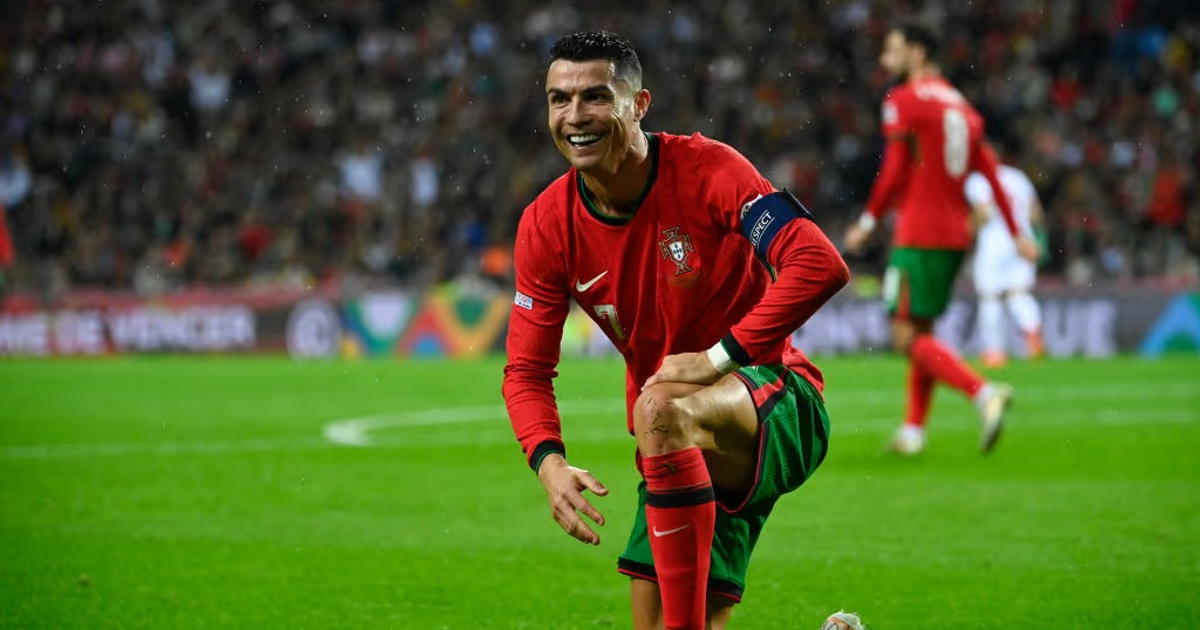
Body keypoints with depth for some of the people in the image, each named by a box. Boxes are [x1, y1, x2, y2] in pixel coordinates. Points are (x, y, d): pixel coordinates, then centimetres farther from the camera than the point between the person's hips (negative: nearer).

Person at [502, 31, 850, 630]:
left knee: (660, 411, -37)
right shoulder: (547, 225, -2)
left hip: (775, 404, -6)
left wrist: (718, 357, -27)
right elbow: (526, 369, 2)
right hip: (682, 447, 6)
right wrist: (549, 461, -18)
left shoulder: (707, 170, -16)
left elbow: (821, 266, -26)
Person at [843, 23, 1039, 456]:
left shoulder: (902, 101, -7)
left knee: (907, 336, -9)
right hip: (957, 234, 8)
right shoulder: (960, 104, 15)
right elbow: (990, 170, 14)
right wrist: (1016, 234, 15)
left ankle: (984, 393, -26)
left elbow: (893, 173, -13)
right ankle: (914, 431, 15)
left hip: (919, 235, -8)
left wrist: (868, 223, -3)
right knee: (922, 331, 16)